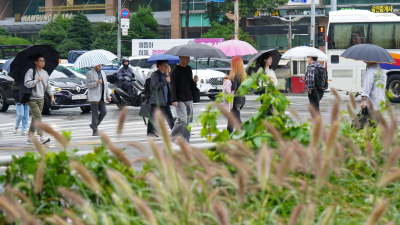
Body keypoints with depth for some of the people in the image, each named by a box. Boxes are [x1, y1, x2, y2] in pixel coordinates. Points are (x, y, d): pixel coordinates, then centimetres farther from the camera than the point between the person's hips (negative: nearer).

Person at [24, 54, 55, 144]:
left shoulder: (45, 73, 14)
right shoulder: (31, 72, -7)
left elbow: (48, 86, 18)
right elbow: (26, 84, -16)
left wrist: (52, 96, 8)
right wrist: (37, 81, -23)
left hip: (41, 99, 7)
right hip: (32, 99, -7)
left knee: (35, 118, 7)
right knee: (38, 116, -16)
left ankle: (30, 138, 12)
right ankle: (42, 137, -23)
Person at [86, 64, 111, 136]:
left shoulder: (102, 73, 18)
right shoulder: (89, 74, 0)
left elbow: (106, 85, 19)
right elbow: (88, 85, -8)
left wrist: (108, 96, 12)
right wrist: (96, 83, -23)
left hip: (101, 98, 6)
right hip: (93, 97, -6)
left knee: (103, 112, -5)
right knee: (95, 114, -7)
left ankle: (93, 125, 16)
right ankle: (95, 131, -4)